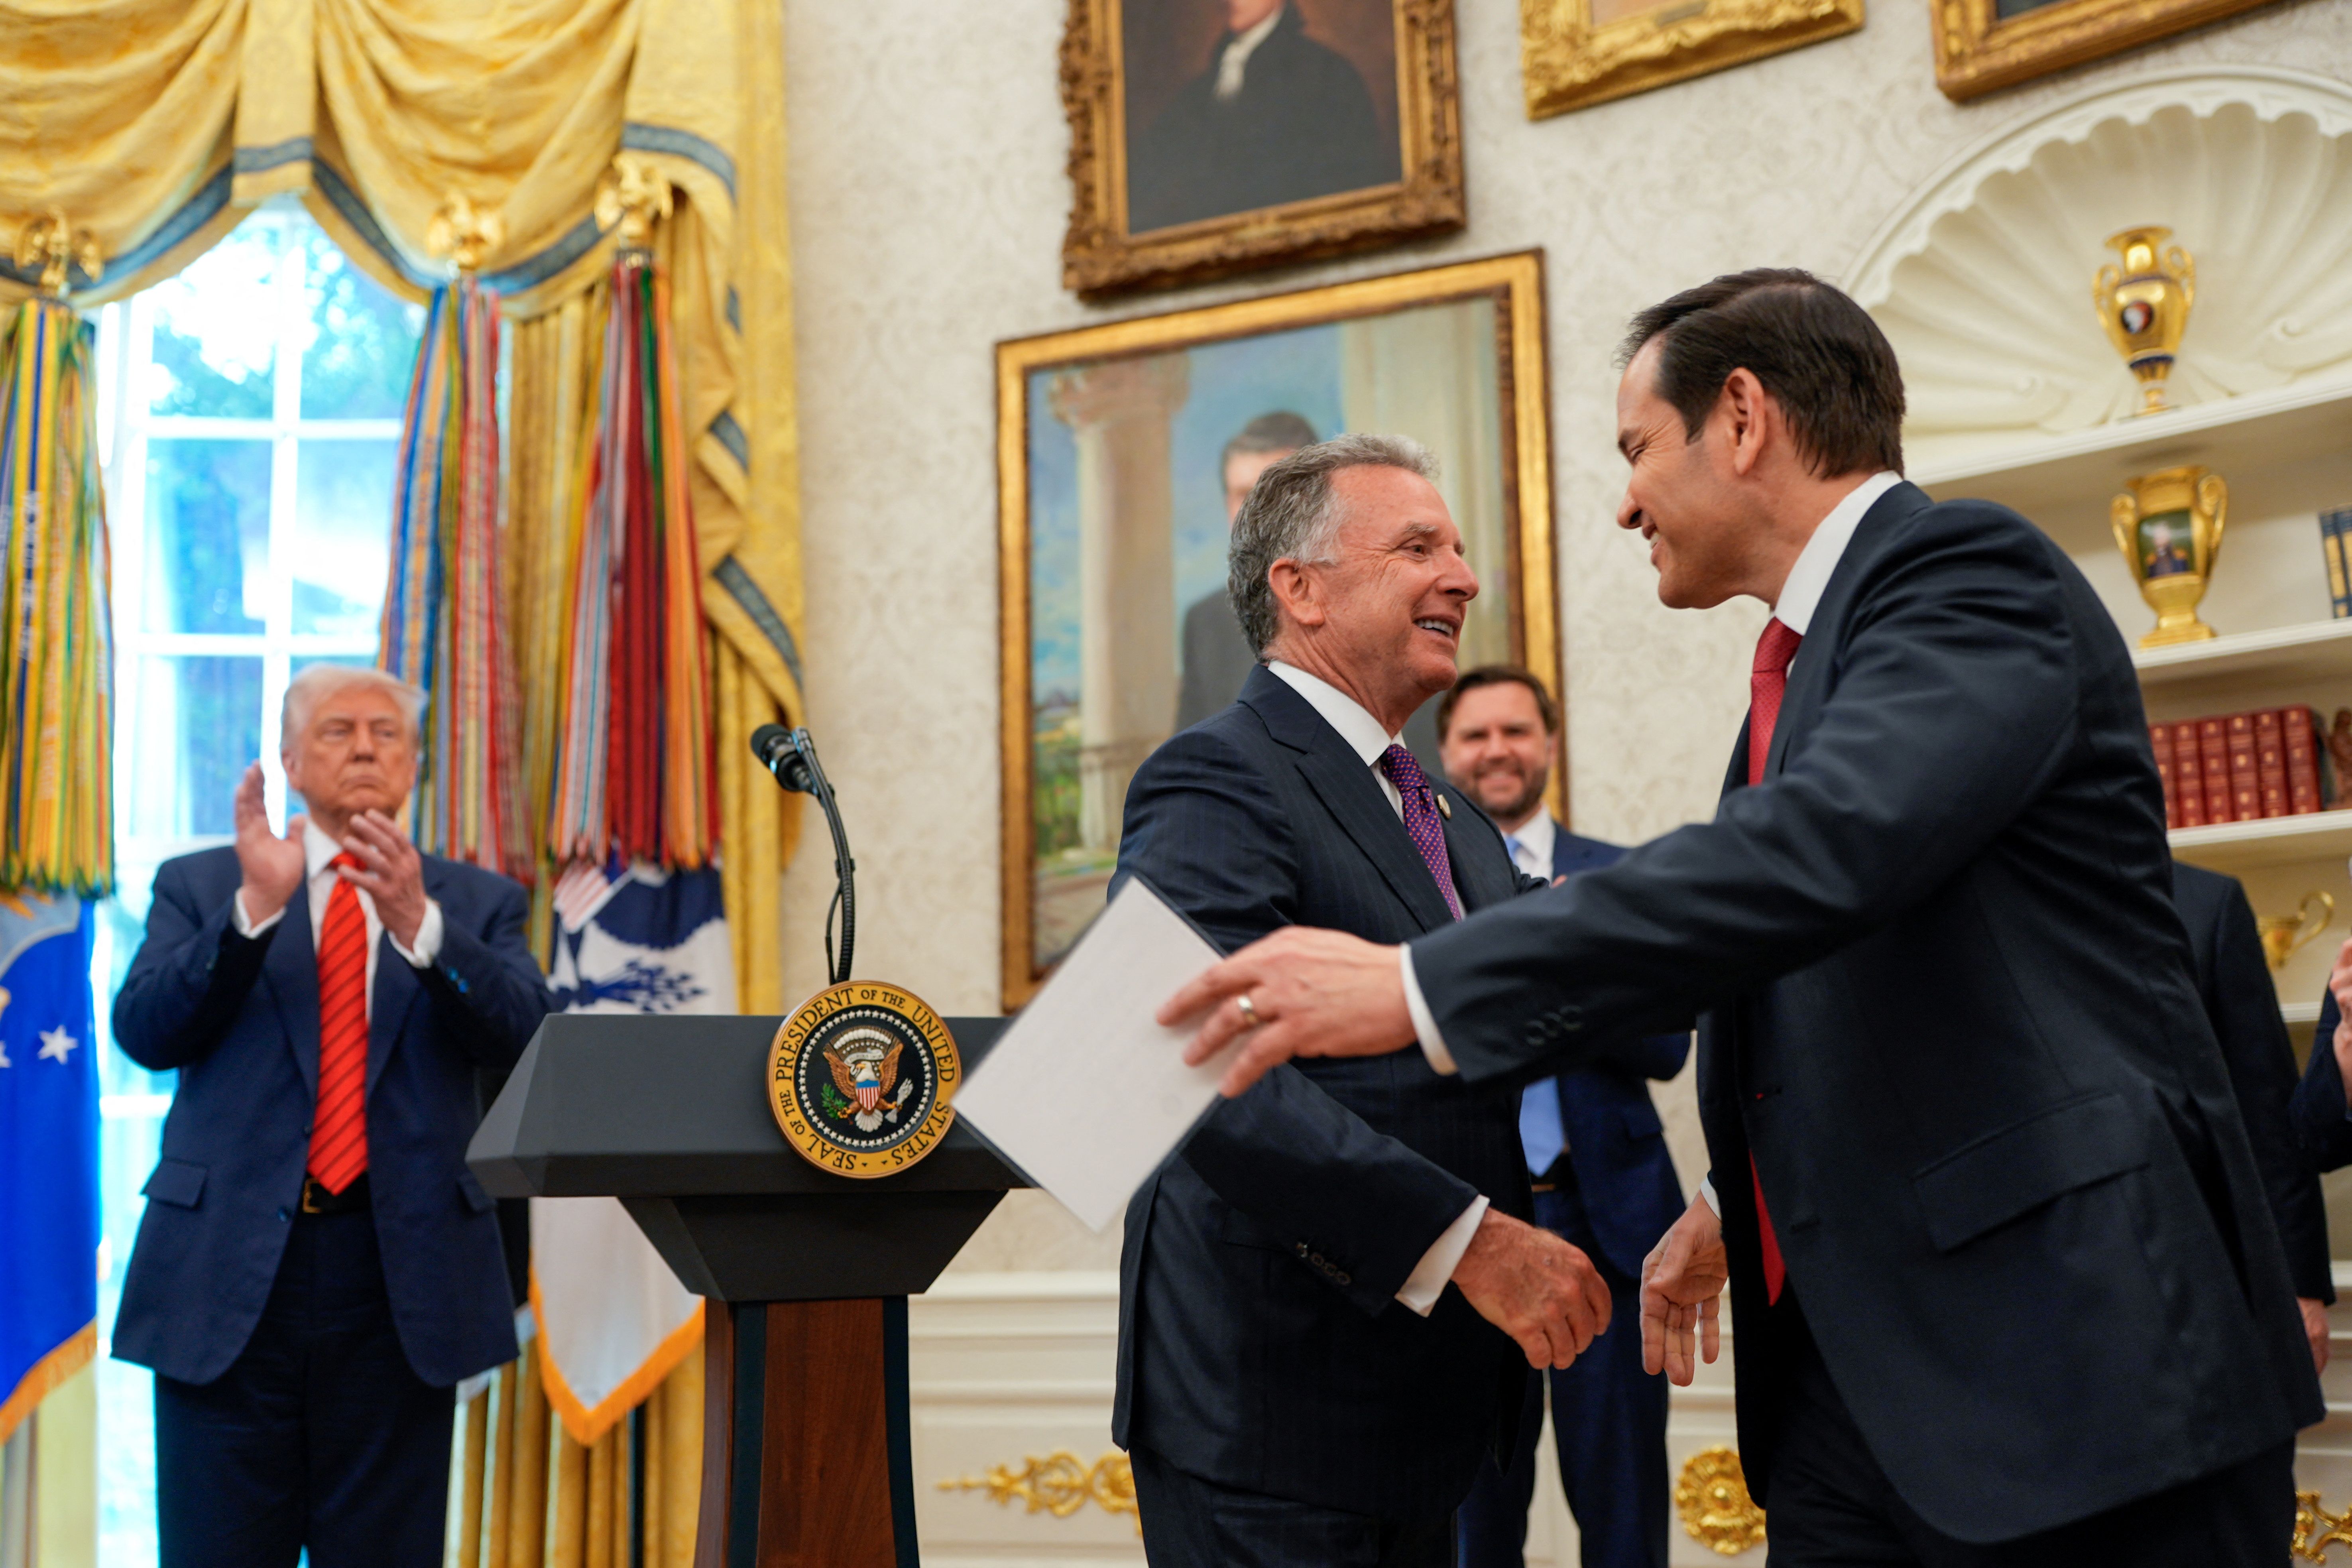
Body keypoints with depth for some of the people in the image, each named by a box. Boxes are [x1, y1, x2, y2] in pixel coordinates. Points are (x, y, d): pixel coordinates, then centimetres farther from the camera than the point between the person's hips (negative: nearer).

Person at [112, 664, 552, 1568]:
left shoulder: (479, 904, 10)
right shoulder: (199, 886, 10)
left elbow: (517, 1033, -8)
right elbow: (143, 1034, -5)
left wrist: (418, 922, -24)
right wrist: (255, 907, -18)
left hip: (402, 1275, 1)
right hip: (231, 1266, 0)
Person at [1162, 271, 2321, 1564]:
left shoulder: (1969, 573, -12)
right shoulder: (1810, 651, 17)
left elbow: (1826, 849, -29)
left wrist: (1421, 984, -30)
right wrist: (1736, 1200, 29)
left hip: (2073, 1355, -8)